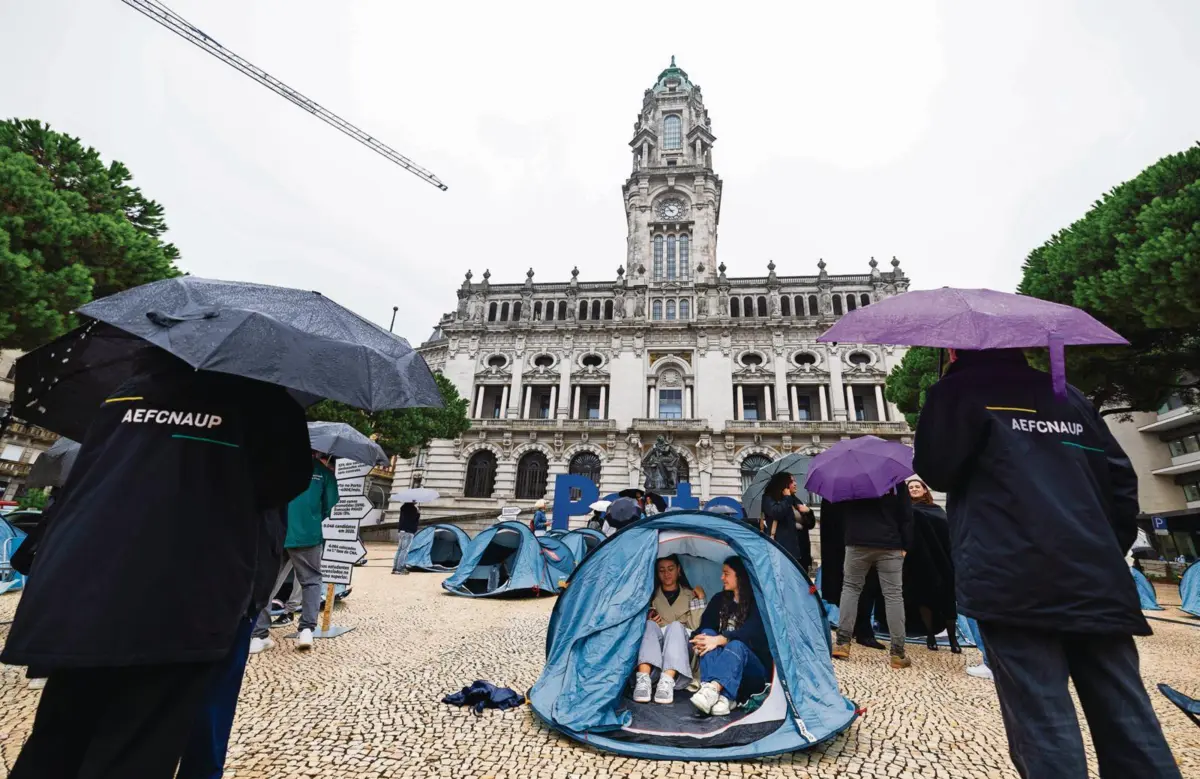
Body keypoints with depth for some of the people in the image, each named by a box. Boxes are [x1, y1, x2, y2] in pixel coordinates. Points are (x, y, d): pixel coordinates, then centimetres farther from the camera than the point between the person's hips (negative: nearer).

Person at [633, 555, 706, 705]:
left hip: (681, 649, -1)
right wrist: (649, 620, -5)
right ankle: (643, 679, -50)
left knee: (675, 626, -33)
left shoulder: (690, 595, 15)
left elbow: (695, 626, 3)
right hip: (654, 650, 1)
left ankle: (667, 681, -51)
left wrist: (699, 600, -4)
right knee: (650, 625, -31)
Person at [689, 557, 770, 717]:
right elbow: (704, 626, -1)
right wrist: (699, 639, -25)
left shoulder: (756, 603, -7)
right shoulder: (719, 600, 9)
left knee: (736, 645, -36)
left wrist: (719, 640, -36)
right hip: (723, 665, 5)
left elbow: (750, 632, -23)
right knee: (707, 634, -25)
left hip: (754, 670, -4)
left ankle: (713, 690, -57)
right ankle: (721, 697, -43)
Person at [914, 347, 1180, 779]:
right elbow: (1121, 477, 17)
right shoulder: (1067, 395, 20)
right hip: (1097, 578, 6)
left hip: (1012, 581, -6)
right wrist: (1109, 549, 21)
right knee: (1130, 723, 11)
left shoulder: (956, 391, 1)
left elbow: (935, 470, -4)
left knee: (1044, 726, -2)